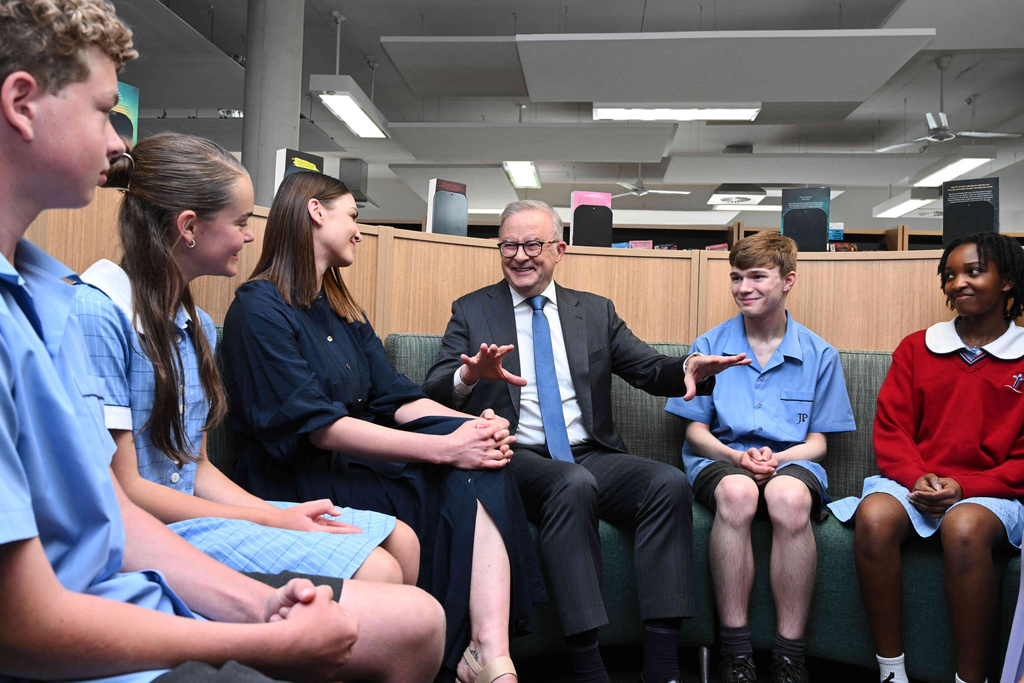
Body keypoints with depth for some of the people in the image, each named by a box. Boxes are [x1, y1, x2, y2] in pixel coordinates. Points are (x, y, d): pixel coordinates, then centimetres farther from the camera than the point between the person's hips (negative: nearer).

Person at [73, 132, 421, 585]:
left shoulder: (197, 324, 11)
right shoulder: (98, 313, -16)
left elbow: (196, 467, 12)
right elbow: (124, 489, -17)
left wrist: (282, 514, -4)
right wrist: (270, 522, -15)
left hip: (194, 506, 9)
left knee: (400, 542, -1)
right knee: (375, 574, -21)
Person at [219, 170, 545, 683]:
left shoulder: (340, 310, 21)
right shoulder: (260, 308, -7)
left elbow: (395, 396, 9)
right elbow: (317, 425, -18)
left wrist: (470, 425, -11)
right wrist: (443, 447, -24)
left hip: (361, 463, 7)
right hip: (302, 482, -7)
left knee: (480, 465, -20)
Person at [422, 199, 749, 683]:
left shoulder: (596, 311, 17)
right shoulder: (472, 312, 10)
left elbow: (650, 369, 9)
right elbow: (434, 391, -3)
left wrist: (687, 369, -14)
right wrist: (469, 376, -27)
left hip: (593, 457, 4)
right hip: (518, 459, -3)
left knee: (670, 482, -23)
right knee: (574, 484, -34)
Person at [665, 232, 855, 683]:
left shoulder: (819, 354, 10)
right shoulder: (709, 346, 10)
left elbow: (817, 440, 8)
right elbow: (695, 430, 9)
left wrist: (775, 458, -14)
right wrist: (736, 457, -12)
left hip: (790, 460, 0)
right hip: (721, 458, 0)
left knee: (789, 495, -37)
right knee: (737, 491, -37)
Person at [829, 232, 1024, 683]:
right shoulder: (916, 348, 14)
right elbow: (890, 429, 7)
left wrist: (964, 487, -12)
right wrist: (916, 478, -12)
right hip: (913, 483, 2)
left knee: (964, 526, -36)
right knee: (874, 515, -31)